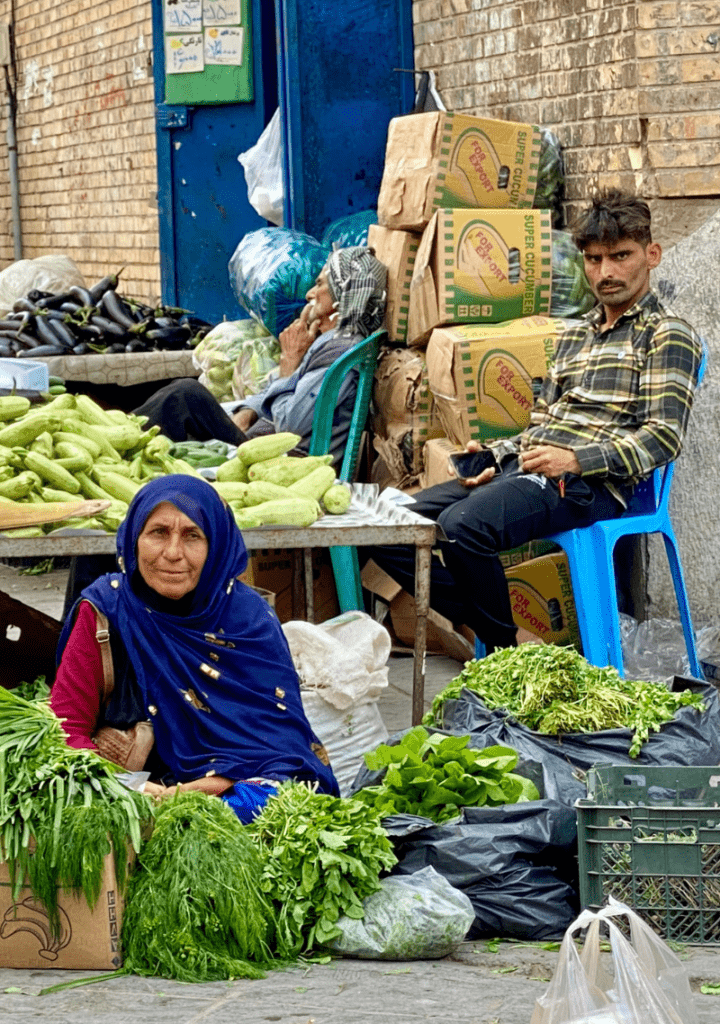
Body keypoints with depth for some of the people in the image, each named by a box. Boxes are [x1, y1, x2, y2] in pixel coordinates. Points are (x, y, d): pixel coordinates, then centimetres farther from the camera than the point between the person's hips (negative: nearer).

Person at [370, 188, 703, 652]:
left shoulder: (668, 335, 2)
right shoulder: (574, 337, 27)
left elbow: (664, 436, -9)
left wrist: (575, 459, -19)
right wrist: (492, 457, 5)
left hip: (589, 483, -9)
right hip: (522, 469, 9)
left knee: (461, 526, -34)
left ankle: (509, 642, -12)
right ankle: (504, 639, -9)